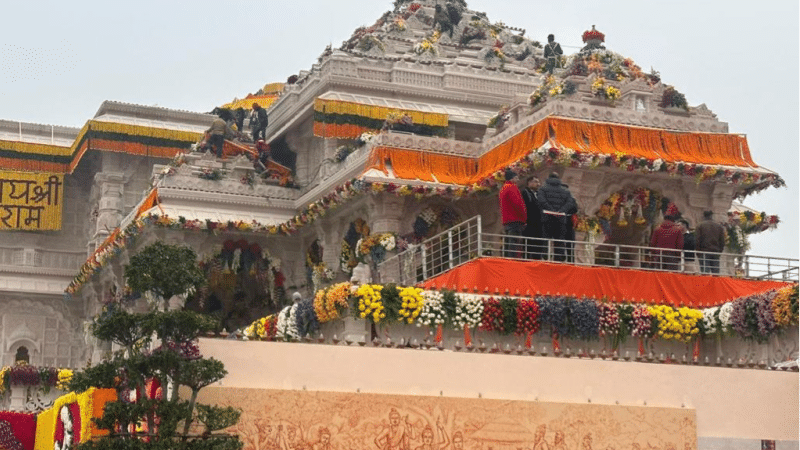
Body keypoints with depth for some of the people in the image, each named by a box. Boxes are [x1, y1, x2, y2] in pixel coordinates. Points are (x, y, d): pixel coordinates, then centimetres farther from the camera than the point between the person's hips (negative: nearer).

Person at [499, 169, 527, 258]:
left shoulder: (503, 189, 21)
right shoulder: (511, 188, -9)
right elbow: (517, 203, -19)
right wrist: (524, 217, -9)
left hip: (506, 221, 10)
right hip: (515, 221, -10)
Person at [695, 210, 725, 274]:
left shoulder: (700, 225, 0)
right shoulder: (719, 226, 11)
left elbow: (697, 240, -4)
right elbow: (722, 241, 10)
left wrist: (698, 252, 5)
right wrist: (719, 251, 16)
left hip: (704, 252, -3)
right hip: (716, 253, 3)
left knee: (705, 272, -7)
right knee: (716, 273, 3)